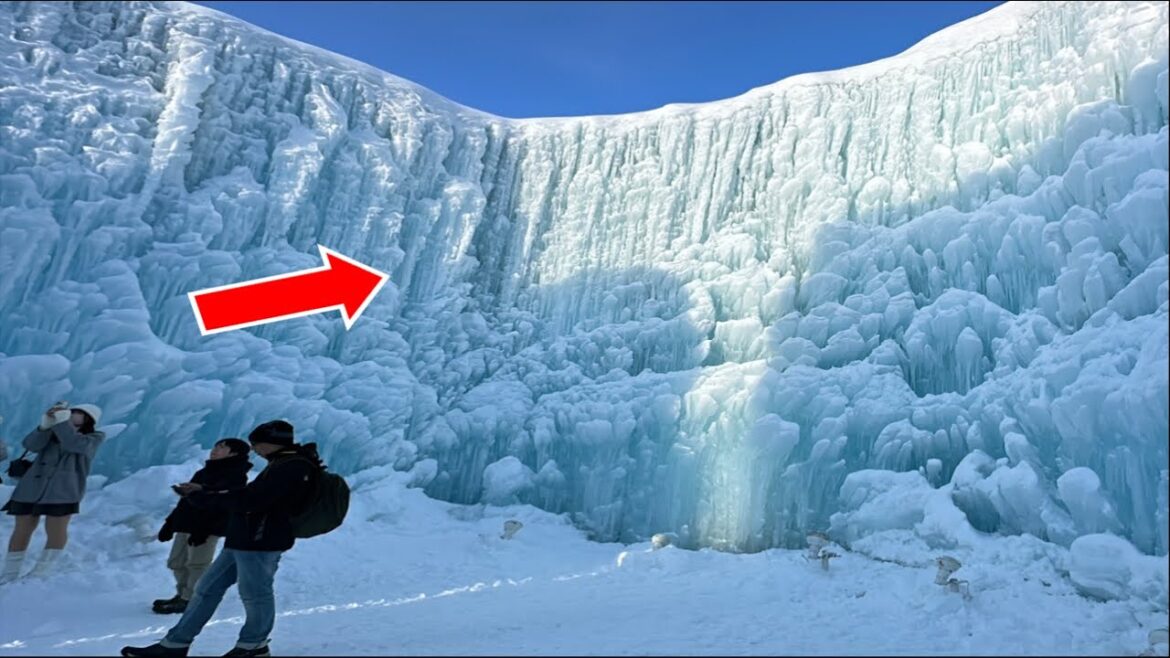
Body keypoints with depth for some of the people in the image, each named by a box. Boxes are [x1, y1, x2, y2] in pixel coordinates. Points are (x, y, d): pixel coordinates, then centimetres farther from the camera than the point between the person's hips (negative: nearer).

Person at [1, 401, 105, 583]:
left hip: (63, 489, -4)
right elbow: (31, 445, -2)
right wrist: (46, 424, -17)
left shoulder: (95, 437, 6)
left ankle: (39, 574, 7)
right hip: (32, 486, 4)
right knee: (22, 529, 7)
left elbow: (76, 444, -15)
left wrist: (61, 420, -17)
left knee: (55, 530, -7)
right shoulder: (52, 432, 17)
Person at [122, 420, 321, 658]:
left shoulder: (291, 468, -20)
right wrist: (203, 492, 7)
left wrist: (202, 497, -14)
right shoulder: (285, 464, 15)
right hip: (245, 539, 11)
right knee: (208, 589, 14)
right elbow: (251, 494, 16)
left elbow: (250, 500, -24)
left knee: (255, 594, 3)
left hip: (260, 541, -11)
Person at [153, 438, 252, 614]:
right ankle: (183, 594, 24)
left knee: (196, 565, -4)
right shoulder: (204, 472, 19)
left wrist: (203, 529, -25)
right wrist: (170, 523, 17)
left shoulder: (235, 475, -10)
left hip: (208, 528, -9)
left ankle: (188, 600, 4)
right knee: (177, 562, 13)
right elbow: (185, 500, 22)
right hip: (186, 525, 9)